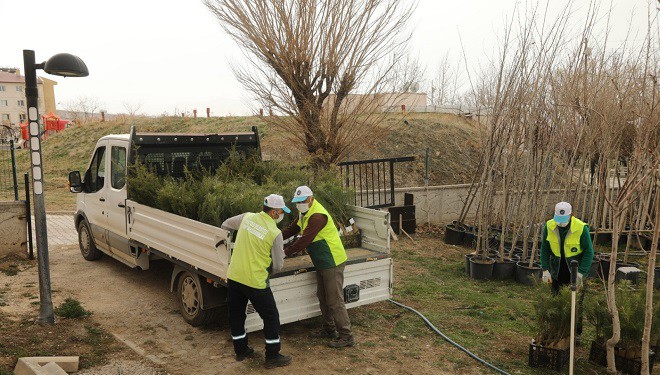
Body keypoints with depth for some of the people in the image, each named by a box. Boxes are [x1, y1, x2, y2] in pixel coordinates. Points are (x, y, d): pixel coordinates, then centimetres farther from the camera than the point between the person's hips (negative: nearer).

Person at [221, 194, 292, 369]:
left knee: (236, 315, 21)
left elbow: (225, 225, 20)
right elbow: (278, 265, -7)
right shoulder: (275, 233, -13)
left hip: (234, 277, 6)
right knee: (271, 317, 10)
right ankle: (272, 357, 16)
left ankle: (241, 350, 36)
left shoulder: (247, 217, 1)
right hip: (255, 281, -6)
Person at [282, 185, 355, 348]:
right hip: (321, 262, 11)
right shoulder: (304, 213, 9)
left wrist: (286, 253, -20)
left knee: (335, 301, -6)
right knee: (323, 297, 19)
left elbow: (304, 240, -27)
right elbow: (292, 229, 14)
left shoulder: (317, 216, -24)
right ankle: (329, 329, 33)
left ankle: (346, 336, 1)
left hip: (332, 263, -10)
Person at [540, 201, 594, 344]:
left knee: (576, 304, 2)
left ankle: (576, 333, 15)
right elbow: (544, 249, -1)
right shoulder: (549, 226, -11)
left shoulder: (581, 228, -20)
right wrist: (545, 269, -8)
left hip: (576, 270, -3)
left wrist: (581, 273, -18)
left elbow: (589, 252, -13)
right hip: (557, 271, 3)